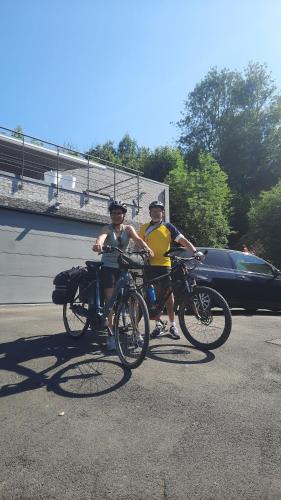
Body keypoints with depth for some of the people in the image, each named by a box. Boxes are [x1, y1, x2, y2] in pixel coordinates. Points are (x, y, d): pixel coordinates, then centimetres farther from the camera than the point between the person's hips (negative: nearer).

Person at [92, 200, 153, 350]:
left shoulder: (128, 228, 2)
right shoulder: (107, 228, -8)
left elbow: (137, 239, -17)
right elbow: (102, 236, -32)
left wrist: (147, 248, -39)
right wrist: (98, 243, -57)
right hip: (108, 267, -3)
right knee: (110, 300, -7)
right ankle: (110, 334, 2)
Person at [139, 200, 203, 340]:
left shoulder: (168, 227, 5)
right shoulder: (144, 228, 11)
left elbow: (183, 241, -2)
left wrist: (195, 251, -16)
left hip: (164, 264, -2)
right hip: (149, 265, 2)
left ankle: (172, 325, 10)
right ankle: (158, 324, 17)